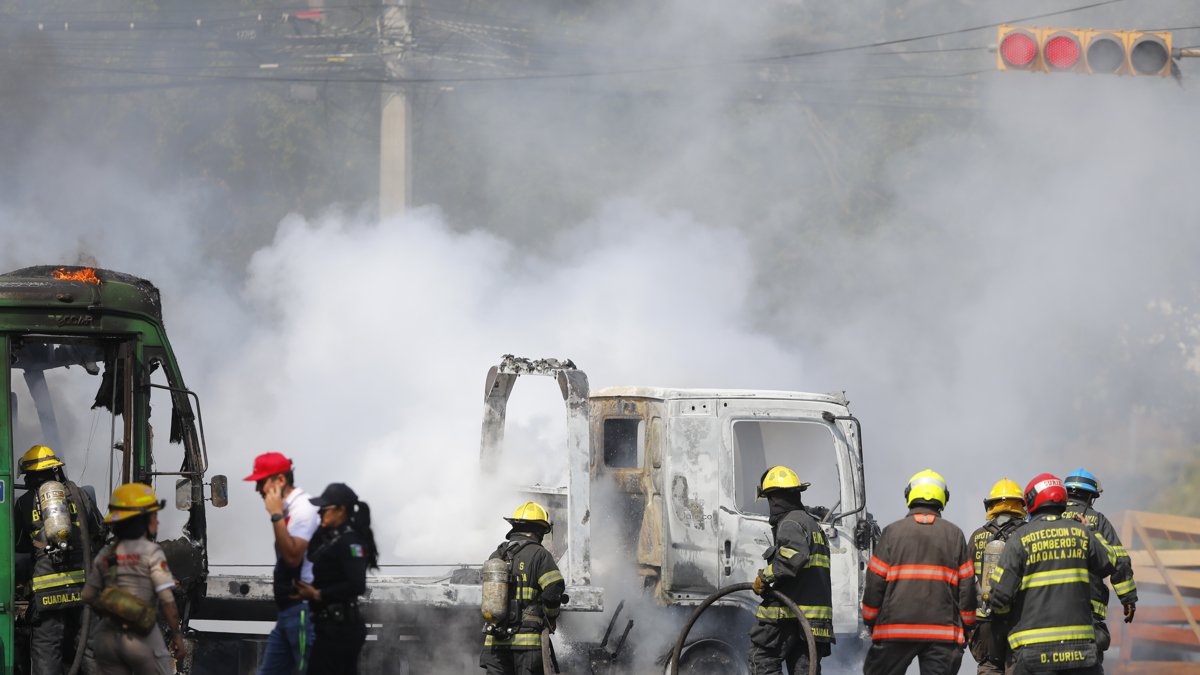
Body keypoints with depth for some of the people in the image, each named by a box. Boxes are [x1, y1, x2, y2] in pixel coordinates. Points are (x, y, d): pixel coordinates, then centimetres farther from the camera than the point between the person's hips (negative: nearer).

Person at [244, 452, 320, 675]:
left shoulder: (303, 509, -15)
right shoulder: (289, 509, 13)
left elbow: (292, 556, -24)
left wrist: (277, 515, -21)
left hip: (303, 612, -10)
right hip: (289, 610, 10)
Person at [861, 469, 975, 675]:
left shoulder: (892, 532, 1)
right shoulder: (955, 535, 6)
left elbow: (875, 582, 0)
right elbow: (967, 585, 6)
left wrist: (870, 622, 11)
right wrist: (967, 626, 15)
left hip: (895, 628, -1)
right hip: (944, 632, 1)